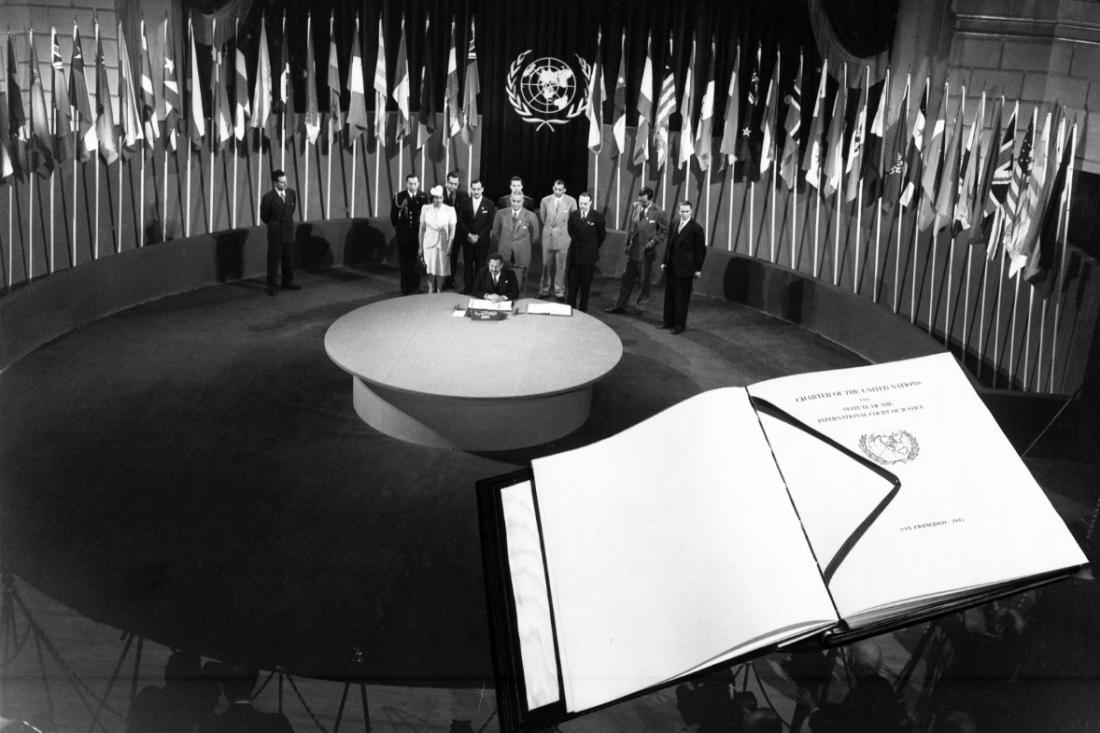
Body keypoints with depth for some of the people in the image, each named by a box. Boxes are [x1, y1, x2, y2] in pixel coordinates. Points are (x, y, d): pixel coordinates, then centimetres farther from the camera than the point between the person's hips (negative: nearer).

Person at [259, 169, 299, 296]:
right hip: (275, 233, -5)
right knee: (274, 258, 0)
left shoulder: (292, 193, 0)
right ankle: (271, 286, 7)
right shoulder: (268, 197, -14)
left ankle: (288, 282, 26)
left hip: (289, 230, 5)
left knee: (289, 258, 13)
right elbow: (264, 216, -1)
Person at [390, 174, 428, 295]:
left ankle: (415, 287, 7)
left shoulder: (423, 197, 1)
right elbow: (393, 215, 8)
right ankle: (405, 288, 12)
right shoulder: (399, 197, 1)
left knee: (416, 261, -2)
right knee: (404, 263, 4)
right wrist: (397, 227, 4)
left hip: (418, 234, -1)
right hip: (403, 235, 1)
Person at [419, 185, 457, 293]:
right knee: (430, 270, 1)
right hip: (429, 243, 1)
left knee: (441, 270, 4)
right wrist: (420, 247, 5)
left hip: (443, 244, -1)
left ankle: (439, 292, 18)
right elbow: (422, 229, 4)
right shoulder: (425, 209, -1)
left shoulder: (450, 210, -5)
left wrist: (449, 247, -7)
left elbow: (452, 230, -2)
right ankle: (430, 292, 12)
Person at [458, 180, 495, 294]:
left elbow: (490, 224, -3)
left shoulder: (489, 204, -1)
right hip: (467, 239, 2)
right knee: (467, 264, 4)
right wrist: (469, 235, -10)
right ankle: (467, 287, 10)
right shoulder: (464, 203, 6)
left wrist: (478, 236, -11)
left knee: (480, 264, -1)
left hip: (482, 240, -2)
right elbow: (461, 220, 2)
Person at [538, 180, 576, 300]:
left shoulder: (571, 201, -6)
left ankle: (559, 292, 12)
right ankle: (544, 291, 15)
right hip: (548, 236, 2)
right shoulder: (545, 201, 0)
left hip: (563, 237, -1)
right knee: (546, 265, 6)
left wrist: (563, 229, 11)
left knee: (561, 266, 2)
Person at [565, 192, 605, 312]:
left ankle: (582, 310, 13)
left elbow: (602, 234, 5)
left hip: (589, 256, -2)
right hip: (574, 256, 2)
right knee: (572, 285, 4)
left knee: (585, 286, 5)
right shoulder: (573, 215, 2)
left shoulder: (597, 216, -7)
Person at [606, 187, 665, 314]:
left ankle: (643, 299, 26)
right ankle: (620, 306, 18)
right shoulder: (635, 207, 4)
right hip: (633, 250, 5)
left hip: (646, 252, -5)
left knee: (645, 279, 7)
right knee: (627, 279, 11)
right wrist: (628, 243, 10)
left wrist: (654, 241, -17)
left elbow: (664, 232, -3)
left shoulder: (658, 213, -10)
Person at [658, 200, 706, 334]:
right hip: (671, 266, 6)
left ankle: (679, 325, 12)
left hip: (685, 268, -6)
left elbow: (701, 250, -7)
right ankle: (668, 321, 26)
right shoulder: (673, 224, 6)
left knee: (682, 297, 3)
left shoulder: (696, 229, -11)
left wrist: (698, 269, -8)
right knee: (669, 295, 13)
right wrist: (664, 262, 12)